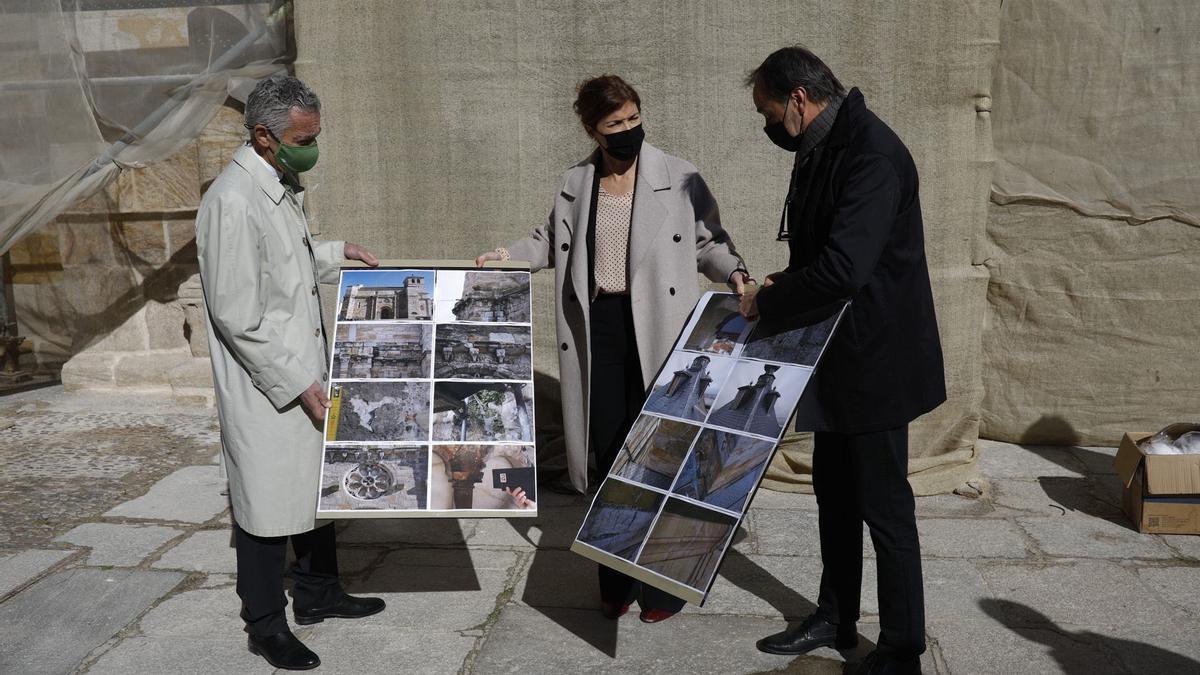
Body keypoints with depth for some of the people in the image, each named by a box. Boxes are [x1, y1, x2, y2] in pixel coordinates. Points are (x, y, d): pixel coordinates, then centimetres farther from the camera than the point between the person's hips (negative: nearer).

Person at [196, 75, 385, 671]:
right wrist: (296, 384, -20)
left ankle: (317, 593, 37)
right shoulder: (233, 202, -21)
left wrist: (335, 253, 13)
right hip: (265, 390, -9)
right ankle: (266, 625, 23)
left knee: (314, 486, 20)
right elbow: (236, 317, -23)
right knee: (267, 504, 5)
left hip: (305, 374, 9)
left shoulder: (281, 186, 8)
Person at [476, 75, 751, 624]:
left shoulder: (678, 179, -1)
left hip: (657, 333, -3)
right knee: (609, 453, 8)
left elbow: (708, 242, 3)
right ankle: (616, 582, 24)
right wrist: (507, 254, 5)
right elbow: (552, 243, 20)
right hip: (598, 329, 3)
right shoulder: (575, 184, 9)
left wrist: (734, 274, -15)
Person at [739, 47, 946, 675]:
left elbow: (842, 268, -31)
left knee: (883, 504, 2)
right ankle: (835, 619, 36)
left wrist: (769, 301, -17)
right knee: (834, 493, 19)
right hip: (838, 360, 10)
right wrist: (780, 287, 2)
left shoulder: (872, 155, -22)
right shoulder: (819, 151, 9)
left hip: (875, 361, -10)